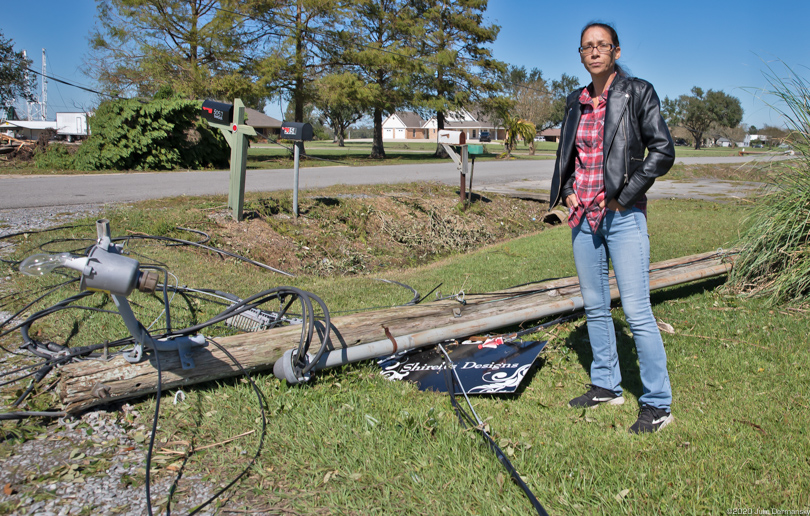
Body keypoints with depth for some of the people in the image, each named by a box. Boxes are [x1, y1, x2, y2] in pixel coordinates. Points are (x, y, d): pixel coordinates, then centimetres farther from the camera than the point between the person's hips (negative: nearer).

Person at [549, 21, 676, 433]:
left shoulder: (637, 93, -3)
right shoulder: (576, 101, 13)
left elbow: (663, 151, -8)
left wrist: (623, 197, -12)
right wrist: (567, 192, 7)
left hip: (623, 216, -6)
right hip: (582, 216, 6)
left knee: (636, 310, -7)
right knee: (594, 306, 12)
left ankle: (657, 404, 6)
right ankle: (606, 386, 27)